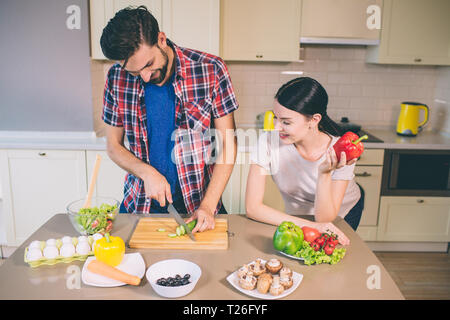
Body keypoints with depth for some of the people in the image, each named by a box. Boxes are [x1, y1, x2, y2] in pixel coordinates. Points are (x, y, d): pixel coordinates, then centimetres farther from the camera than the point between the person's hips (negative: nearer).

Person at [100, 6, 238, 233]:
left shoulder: (210, 70, -13)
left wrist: (208, 205, -16)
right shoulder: (117, 78, -6)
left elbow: (228, 144, -9)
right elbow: (113, 146, 5)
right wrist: (146, 172, -14)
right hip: (140, 205, 2)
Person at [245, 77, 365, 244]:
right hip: (298, 217, 0)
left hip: (345, 213, 1)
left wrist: (325, 174, -42)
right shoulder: (268, 141, -28)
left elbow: (325, 218, -26)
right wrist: (309, 225, -34)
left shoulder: (340, 151, -28)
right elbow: (252, 207, -28)